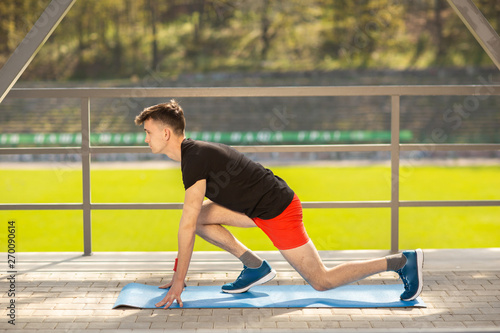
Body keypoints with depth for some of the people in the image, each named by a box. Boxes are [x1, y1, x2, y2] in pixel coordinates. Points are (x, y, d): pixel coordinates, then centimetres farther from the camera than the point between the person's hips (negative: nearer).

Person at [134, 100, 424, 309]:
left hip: (278, 211, -9)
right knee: (200, 215, 6)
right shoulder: (194, 153, 11)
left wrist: (179, 281, -18)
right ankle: (254, 266, 8)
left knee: (322, 281, -3)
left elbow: (187, 227, -22)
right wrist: (177, 273, 19)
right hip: (261, 206, 9)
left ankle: (404, 261, 2)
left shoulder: (195, 160, -20)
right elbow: (192, 222, 18)